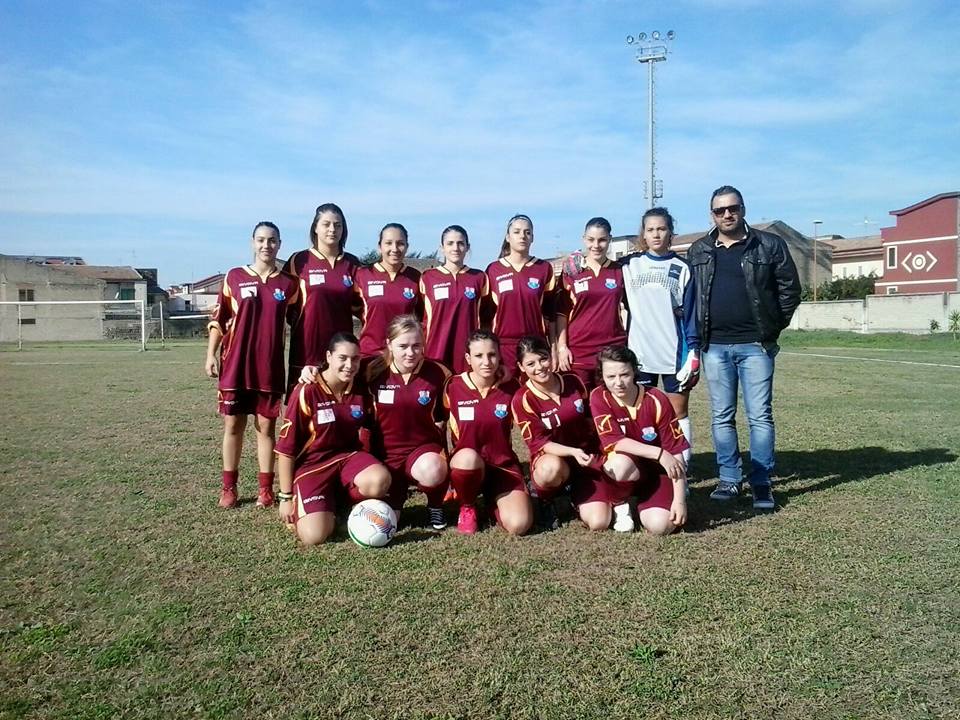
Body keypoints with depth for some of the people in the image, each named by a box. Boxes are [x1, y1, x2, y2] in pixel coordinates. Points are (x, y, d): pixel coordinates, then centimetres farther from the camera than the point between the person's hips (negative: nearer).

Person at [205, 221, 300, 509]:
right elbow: (218, 319, 6)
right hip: (235, 365, 0)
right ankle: (228, 487, 16)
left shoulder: (288, 283, 5)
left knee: (266, 425, 4)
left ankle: (265, 488, 11)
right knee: (233, 425, 6)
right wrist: (211, 354, -1)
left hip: (270, 367, 0)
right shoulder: (234, 277, 3)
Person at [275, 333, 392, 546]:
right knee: (314, 535, -24)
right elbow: (286, 448, -10)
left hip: (347, 456, 4)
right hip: (311, 464, -4)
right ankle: (319, 508, 13)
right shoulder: (306, 392, -15)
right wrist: (286, 497, -8)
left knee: (380, 481, -31)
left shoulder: (361, 391, -2)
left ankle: (339, 502, 2)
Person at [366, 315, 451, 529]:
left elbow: (441, 418, 7)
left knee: (432, 471, -37)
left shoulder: (437, 373, -7)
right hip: (385, 452, 1)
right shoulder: (374, 371, -9)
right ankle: (396, 490, 29)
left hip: (423, 447, -1)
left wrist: (441, 452, 1)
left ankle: (435, 505, 0)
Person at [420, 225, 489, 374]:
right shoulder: (428, 278, 5)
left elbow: (483, 318, 11)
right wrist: (422, 353, 3)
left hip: (469, 352, 1)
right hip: (437, 352, 0)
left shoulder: (480, 278, 7)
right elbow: (424, 320, 8)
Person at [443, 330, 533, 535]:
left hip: (503, 465, 1)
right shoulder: (453, 387, -7)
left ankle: (493, 499, 14)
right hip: (467, 464, -1)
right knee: (468, 457, -39)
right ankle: (467, 507, -6)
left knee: (519, 524, -22)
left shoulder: (511, 387, -3)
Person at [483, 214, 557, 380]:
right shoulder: (493, 270, 4)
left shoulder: (544, 268, 5)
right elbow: (487, 312, 7)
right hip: (502, 345, 0)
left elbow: (550, 312, 7)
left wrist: (553, 348, 4)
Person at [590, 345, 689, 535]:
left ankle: (642, 501, 13)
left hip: (656, 469, 0)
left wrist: (679, 500, -18)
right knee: (621, 464, -37)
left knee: (660, 525, -24)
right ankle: (619, 503, -3)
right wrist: (659, 453, -27)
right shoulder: (599, 397, -14)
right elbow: (613, 441, -21)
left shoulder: (657, 400, -16)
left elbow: (675, 452, -13)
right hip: (624, 466, 0)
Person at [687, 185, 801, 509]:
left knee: (760, 416, 0)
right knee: (721, 417, 7)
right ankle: (729, 478, 18)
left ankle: (761, 483, 8)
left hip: (755, 345, -2)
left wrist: (774, 326, 1)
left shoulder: (770, 245, 2)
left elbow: (790, 288, 4)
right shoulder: (698, 251, 9)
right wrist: (700, 333, 5)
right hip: (715, 347, 3)